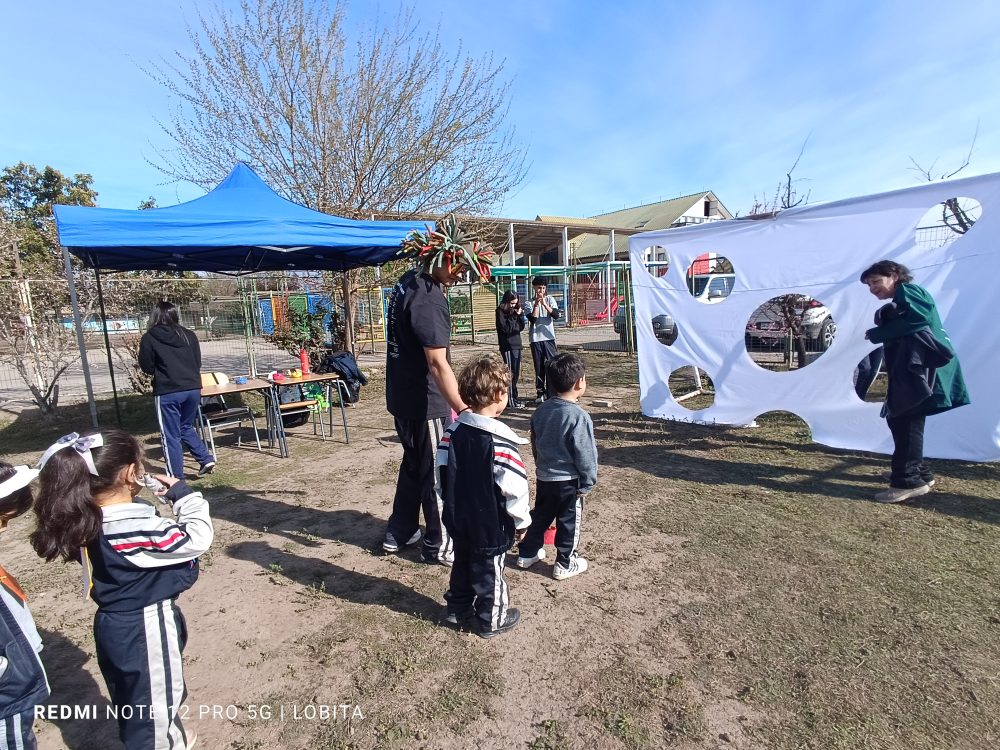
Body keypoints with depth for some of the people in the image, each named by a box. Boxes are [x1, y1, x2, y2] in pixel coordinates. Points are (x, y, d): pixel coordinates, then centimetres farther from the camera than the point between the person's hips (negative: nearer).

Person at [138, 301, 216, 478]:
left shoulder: (149, 338, -3)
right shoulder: (189, 335, 8)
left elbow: (147, 367, 2)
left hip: (168, 392, -4)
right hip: (193, 389, 4)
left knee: (171, 436, 6)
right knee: (187, 427, 24)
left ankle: (176, 477, 11)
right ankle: (206, 458, 11)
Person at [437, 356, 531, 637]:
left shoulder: (452, 431, -6)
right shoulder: (501, 441, -26)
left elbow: (442, 472, 4)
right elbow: (514, 487, -22)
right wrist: (521, 521, -5)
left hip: (458, 518, 6)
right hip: (491, 525, -6)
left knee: (462, 563, 25)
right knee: (489, 572, 14)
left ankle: (458, 608, 42)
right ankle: (491, 619, 32)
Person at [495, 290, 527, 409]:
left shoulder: (515, 310, 13)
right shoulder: (500, 311, -6)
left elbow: (521, 327, 10)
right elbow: (505, 328, -16)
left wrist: (520, 315, -5)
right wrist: (514, 316, -14)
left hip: (516, 345, 7)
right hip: (507, 345, -7)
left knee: (516, 373, 11)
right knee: (510, 373, -7)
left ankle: (514, 398, 20)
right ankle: (510, 402, -3)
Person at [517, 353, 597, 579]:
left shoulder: (541, 411, -2)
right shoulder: (579, 417, -23)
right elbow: (585, 454, -18)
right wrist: (588, 482, -6)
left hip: (543, 477, 7)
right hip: (569, 481, -6)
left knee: (541, 515, 22)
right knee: (569, 522, 11)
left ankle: (527, 553, 34)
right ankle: (565, 564, 24)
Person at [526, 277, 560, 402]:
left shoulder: (550, 299, 5)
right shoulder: (530, 302, 3)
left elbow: (556, 315, -10)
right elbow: (532, 319, -9)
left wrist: (544, 303, -17)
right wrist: (536, 304, -15)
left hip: (549, 337, 0)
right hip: (535, 338, 0)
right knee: (539, 368, 4)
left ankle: (550, 392, 6)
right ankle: (540, 393, 12)